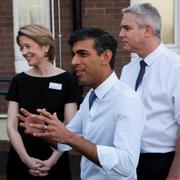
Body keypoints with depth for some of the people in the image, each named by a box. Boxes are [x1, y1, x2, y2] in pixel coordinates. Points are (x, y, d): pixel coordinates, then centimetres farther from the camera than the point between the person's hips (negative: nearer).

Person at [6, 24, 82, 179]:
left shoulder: (67, 80, -5)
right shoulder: (19, 81, 3)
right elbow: (11, 126, 0)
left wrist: (52, 160, -14)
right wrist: (26, 159, -12)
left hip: (55, 163, -2)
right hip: (20, 162, 3)